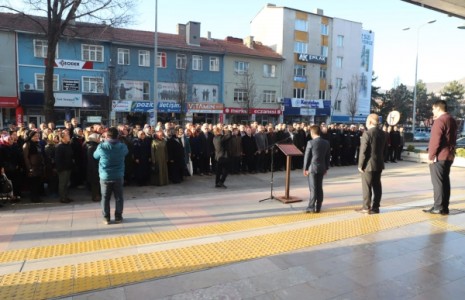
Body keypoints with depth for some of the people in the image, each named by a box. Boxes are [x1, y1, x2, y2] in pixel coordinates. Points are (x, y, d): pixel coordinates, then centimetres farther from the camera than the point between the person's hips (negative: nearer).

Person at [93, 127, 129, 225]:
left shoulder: (101, 146, -12)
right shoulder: (122, 146, -9)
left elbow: (95, 156, 7)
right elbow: (126, 152, 15)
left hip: (105, 176, 0)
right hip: (118, 176, 1)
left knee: (105, 198, 11)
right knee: (118, 197, 11)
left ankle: (106, 218, 17)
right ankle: (118, 217, 18)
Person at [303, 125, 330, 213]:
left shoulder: (310, 142, -12)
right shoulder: (326, 142, 4)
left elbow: (307, 156, -9)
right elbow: (328, 156, 9)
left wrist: (305, 168, -1)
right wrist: (326, 168, 16)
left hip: (312, 168, -5)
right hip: (322, 168, 5)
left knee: (313, 188, -2)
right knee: (319, 188, 10)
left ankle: (311, 207, 0)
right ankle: (318, 207, 15)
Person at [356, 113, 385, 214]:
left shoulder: (367, 133, -16)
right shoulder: (383, 133, 7)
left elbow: (363, 151, -17)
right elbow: (383, 149, 11)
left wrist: (360, 165, -11)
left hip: (369, 164, -7)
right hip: (379, 164, 7)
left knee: (367, 186, 0)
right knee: (377, 185, 10)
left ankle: (366, 208, 5)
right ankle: (375, 207, 16)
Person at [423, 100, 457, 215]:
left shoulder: (439, 121, -13)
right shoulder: (452, 120, 15)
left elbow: (435, 140, -20)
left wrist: (431, 156, -14)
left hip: (439, 157, -9)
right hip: (448, 156, 9)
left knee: (437, 182, -5)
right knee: (445, 181, 10)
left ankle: (438, 207, -2)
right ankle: (444, 207, 14)